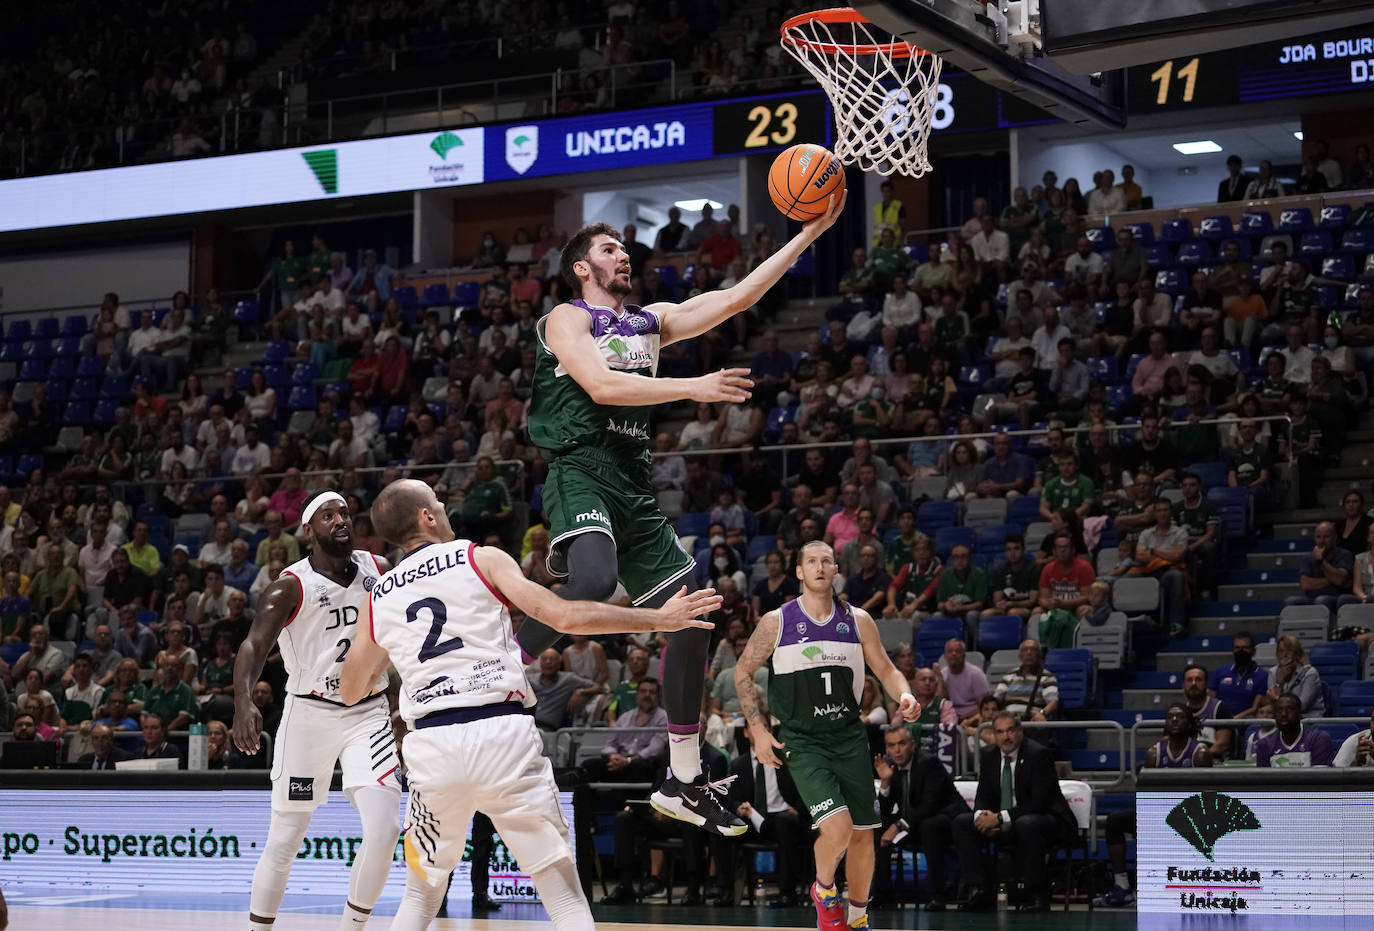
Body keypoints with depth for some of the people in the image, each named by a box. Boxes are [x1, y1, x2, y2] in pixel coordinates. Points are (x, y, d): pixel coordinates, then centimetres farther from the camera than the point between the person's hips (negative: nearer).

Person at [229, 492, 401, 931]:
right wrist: (244, 702, -44)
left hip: (369, 713, 3)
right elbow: (254, 645, -26)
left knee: (383, 829, -12)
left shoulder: (379, 571, 0)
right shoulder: (291, 586, -13)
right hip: (310, 713, -3)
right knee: (284, 841, 3)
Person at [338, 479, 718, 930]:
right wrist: (659, 618, 2)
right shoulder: (482, 559, 6)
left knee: (421, 893, 21)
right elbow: (566, 617, -4)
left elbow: (349, 691, 26)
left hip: (432, 744, 3)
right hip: (502, 734, -3)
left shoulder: (378, 597, 15)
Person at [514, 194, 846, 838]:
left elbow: (737, 298, 14)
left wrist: (808, 234, 7)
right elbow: (601, 385, -17)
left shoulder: (651, 321, 21)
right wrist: (694, 388, -22)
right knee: (592, 583, -37)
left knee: (692, 616, 3)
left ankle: (683, 783, 10)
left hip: (633, 487, 7)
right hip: (581, 474, -7)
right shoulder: (567, 320, 1)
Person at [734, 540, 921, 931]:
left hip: (849, 737, 4)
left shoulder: (858, 621, 2)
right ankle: (823, 890, 9)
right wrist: (758, 730, -3)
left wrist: (904, 696, -13)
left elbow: (885, 669, 9)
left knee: (863, 835, 6)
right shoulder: (776, 622, -4)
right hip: (802, 741, -3)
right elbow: (743, 672, 4)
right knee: (837, 828, -22)